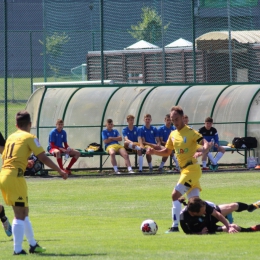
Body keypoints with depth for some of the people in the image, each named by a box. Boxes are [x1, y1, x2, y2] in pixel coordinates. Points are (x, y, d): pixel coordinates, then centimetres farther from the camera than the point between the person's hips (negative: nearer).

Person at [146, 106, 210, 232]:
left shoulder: (191, 132, -9)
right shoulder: (173, 135, 13)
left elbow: (206, 144, -16)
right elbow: (167, 152, 22)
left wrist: (201, 151, -37)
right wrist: (153, 151, 4)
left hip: (192, 169, -8)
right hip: (184, 170, 8)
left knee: (175, 195, -13)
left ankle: (175, 226, -12)